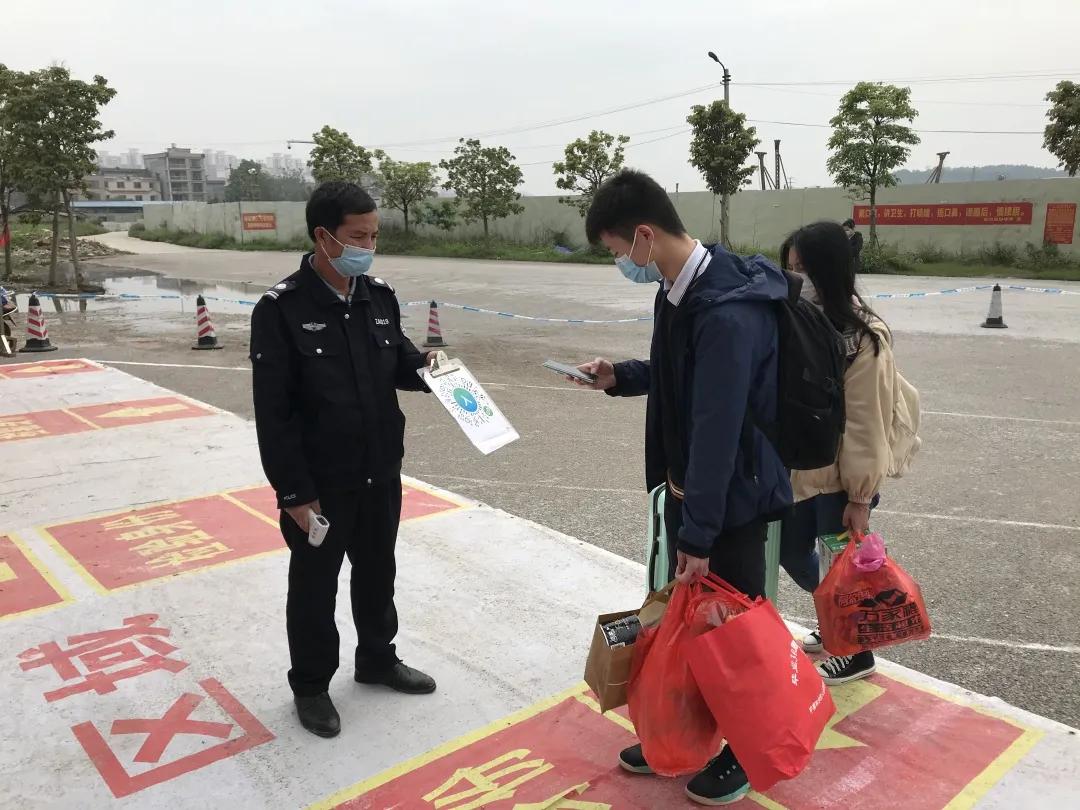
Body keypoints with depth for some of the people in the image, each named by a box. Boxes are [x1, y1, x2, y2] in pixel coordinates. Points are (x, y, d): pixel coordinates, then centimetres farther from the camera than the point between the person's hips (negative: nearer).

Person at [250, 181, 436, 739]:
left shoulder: (379, 296, 0)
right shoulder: (282, 309, -17)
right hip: (319, 484, -5)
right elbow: (273, 413, -16)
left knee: (377, 573, 22)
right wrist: (293, 493, -17)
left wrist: (426, 369, -9)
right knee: (314, 586, 12)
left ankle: (377, 660, 44)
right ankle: (310, 686, 33)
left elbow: (399, 362, 15)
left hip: (382, 474, 6)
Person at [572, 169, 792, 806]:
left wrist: (698, 534, -23)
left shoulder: (728, 310, -28)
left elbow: (717, 430, -28)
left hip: (732, 497, -8)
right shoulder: (677, 289, 2)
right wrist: (620, 376, 1)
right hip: (685, 488, 8)